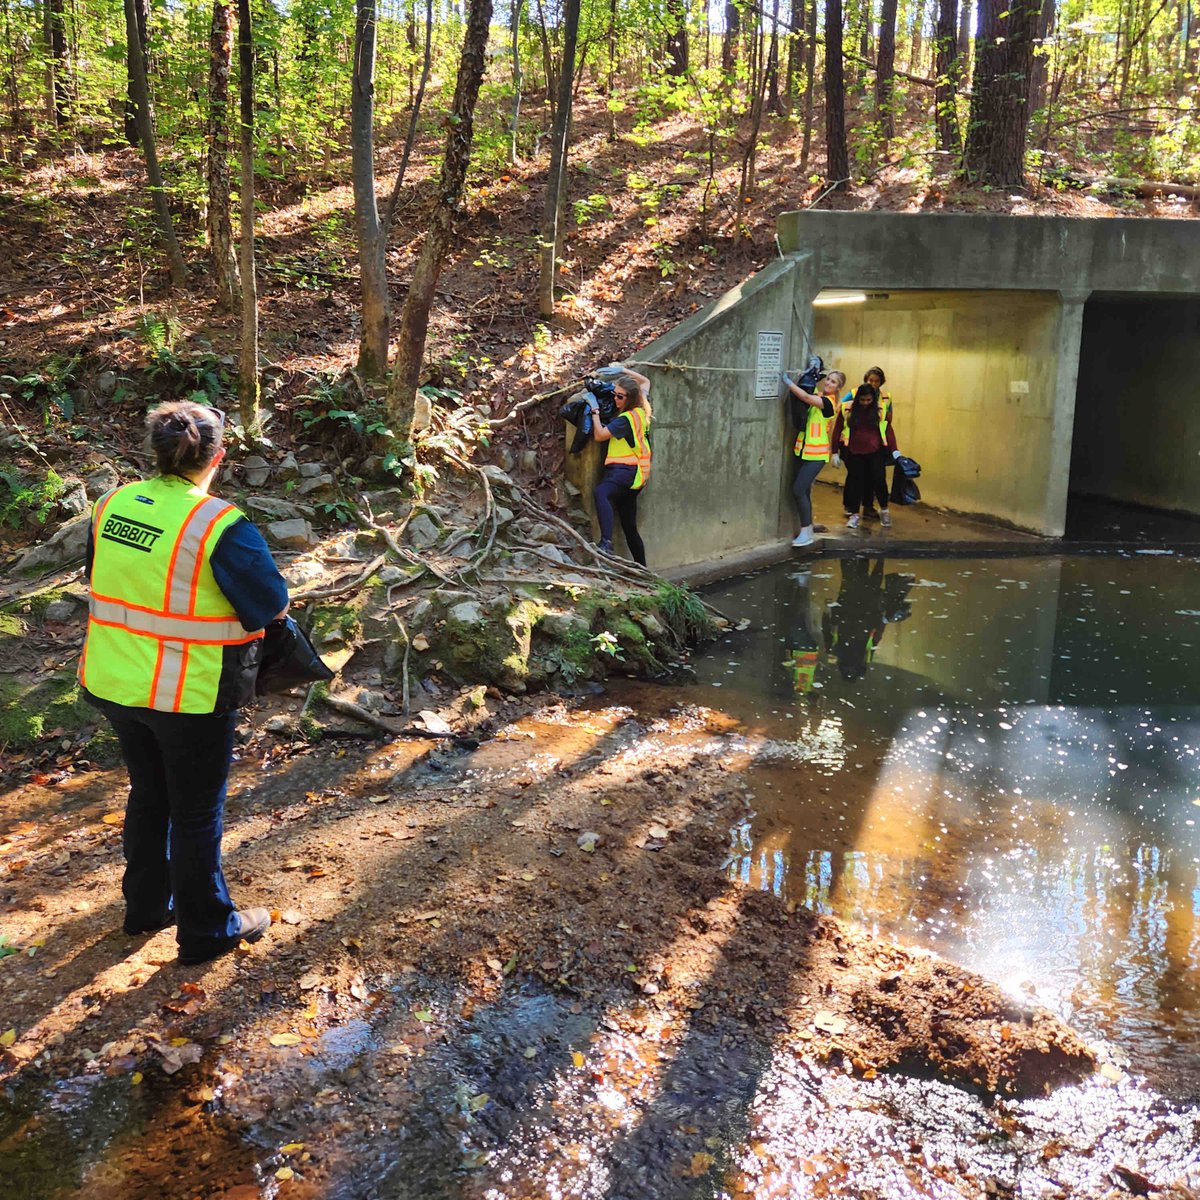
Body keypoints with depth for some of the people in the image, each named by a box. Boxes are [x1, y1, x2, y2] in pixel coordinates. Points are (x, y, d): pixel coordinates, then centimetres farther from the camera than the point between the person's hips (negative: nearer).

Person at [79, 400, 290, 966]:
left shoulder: (113, 505, -2)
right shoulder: (220, 526, -21)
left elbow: (102, 580, 12)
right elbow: (273, 606, -14)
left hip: (113, 682, 6)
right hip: (188, 694, -6)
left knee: (148, 793, 24)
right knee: (197, 812, 10)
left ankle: (145, 905, 40)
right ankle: (206, 930, 26)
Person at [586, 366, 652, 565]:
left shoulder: (626, 419, -12)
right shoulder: (642, 411, 13)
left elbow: (600, 435, -11)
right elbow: (645, 382, 31)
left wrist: (595, 410, -2)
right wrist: (623, 370, 27)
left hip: (625, 470, -10)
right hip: (633, 476, 10)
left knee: (601, 493, -39)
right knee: (629, 527, 15)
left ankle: (606, 543, -58)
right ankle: (642, 570, 23)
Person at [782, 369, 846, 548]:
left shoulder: (828, 402, -14)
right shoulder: (818, 396, 9)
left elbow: (805, 397, -28)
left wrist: (788, 382, -28)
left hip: (815, 455, -8)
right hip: (804, 451, 8)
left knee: (798, 490, -13)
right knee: (803, 491, 9)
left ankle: (806, 533, -5)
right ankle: (808, 530, 20)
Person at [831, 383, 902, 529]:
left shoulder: (880, 410, -4)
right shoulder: (847, 409, -6)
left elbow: (888, 430, 0)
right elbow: (837, 430, 0)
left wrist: (894, 451, -7)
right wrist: (835, 452, 0)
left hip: (875, 452, 0)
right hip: (854, 453, 0)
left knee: (879, 479, -5)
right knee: (855, 481, 6)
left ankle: (884, 510, 17)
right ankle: (853, 514, 19)